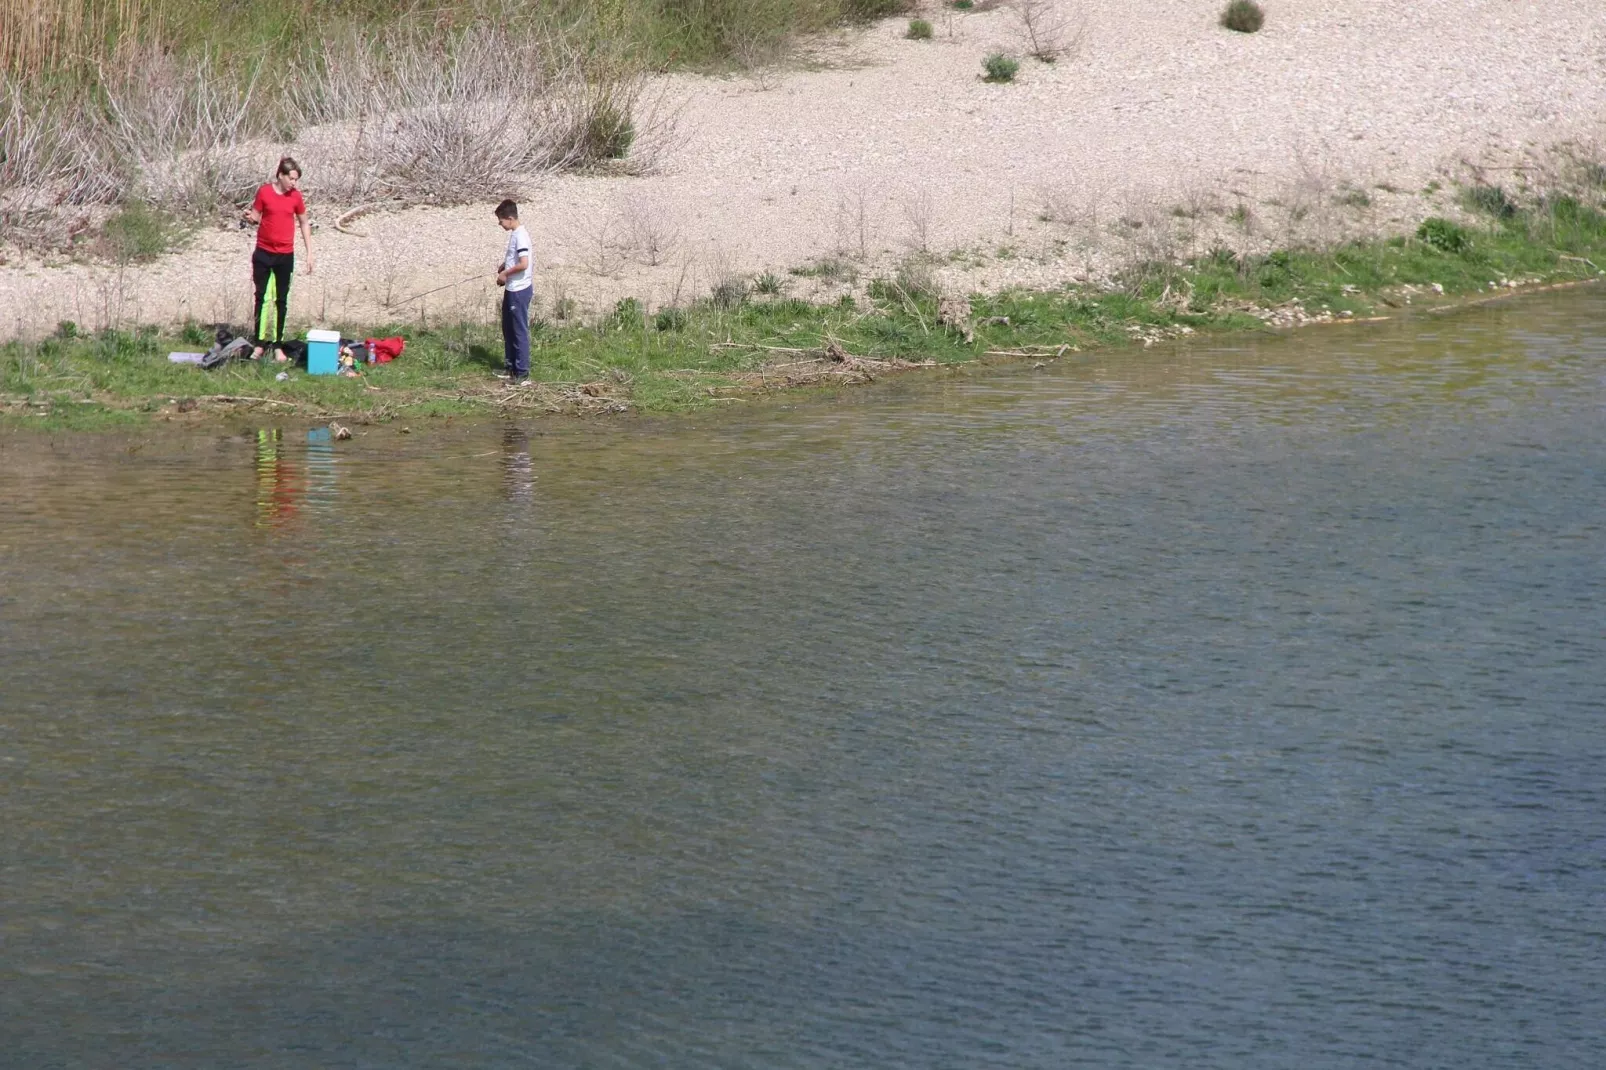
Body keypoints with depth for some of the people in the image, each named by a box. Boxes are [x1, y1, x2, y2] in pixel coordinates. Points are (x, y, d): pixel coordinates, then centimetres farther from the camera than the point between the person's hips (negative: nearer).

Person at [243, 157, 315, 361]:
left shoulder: (295, 196, -1)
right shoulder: (264, 192, -6)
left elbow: (304, 224, 9)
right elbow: (255, 218, 3)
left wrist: (309, 253, 7)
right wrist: (250, 218, -22)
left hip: (285, 255, 1)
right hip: (263, 252, -1)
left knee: (281, 300, 5)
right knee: (261, 297, 3)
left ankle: (278, 346, 10)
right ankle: (259, 344, 9)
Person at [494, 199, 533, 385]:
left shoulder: (520, 235, -19)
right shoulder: (514, 234, 11)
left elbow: (523, 264, -26)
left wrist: (505, 273, -13)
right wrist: (503, 268, 8)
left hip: (519, 291, -10)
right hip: (511, 289, 10)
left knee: (520, 331, -5)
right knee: (508, 329, 16)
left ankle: (523, 374, -2)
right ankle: (512, 369, 24)